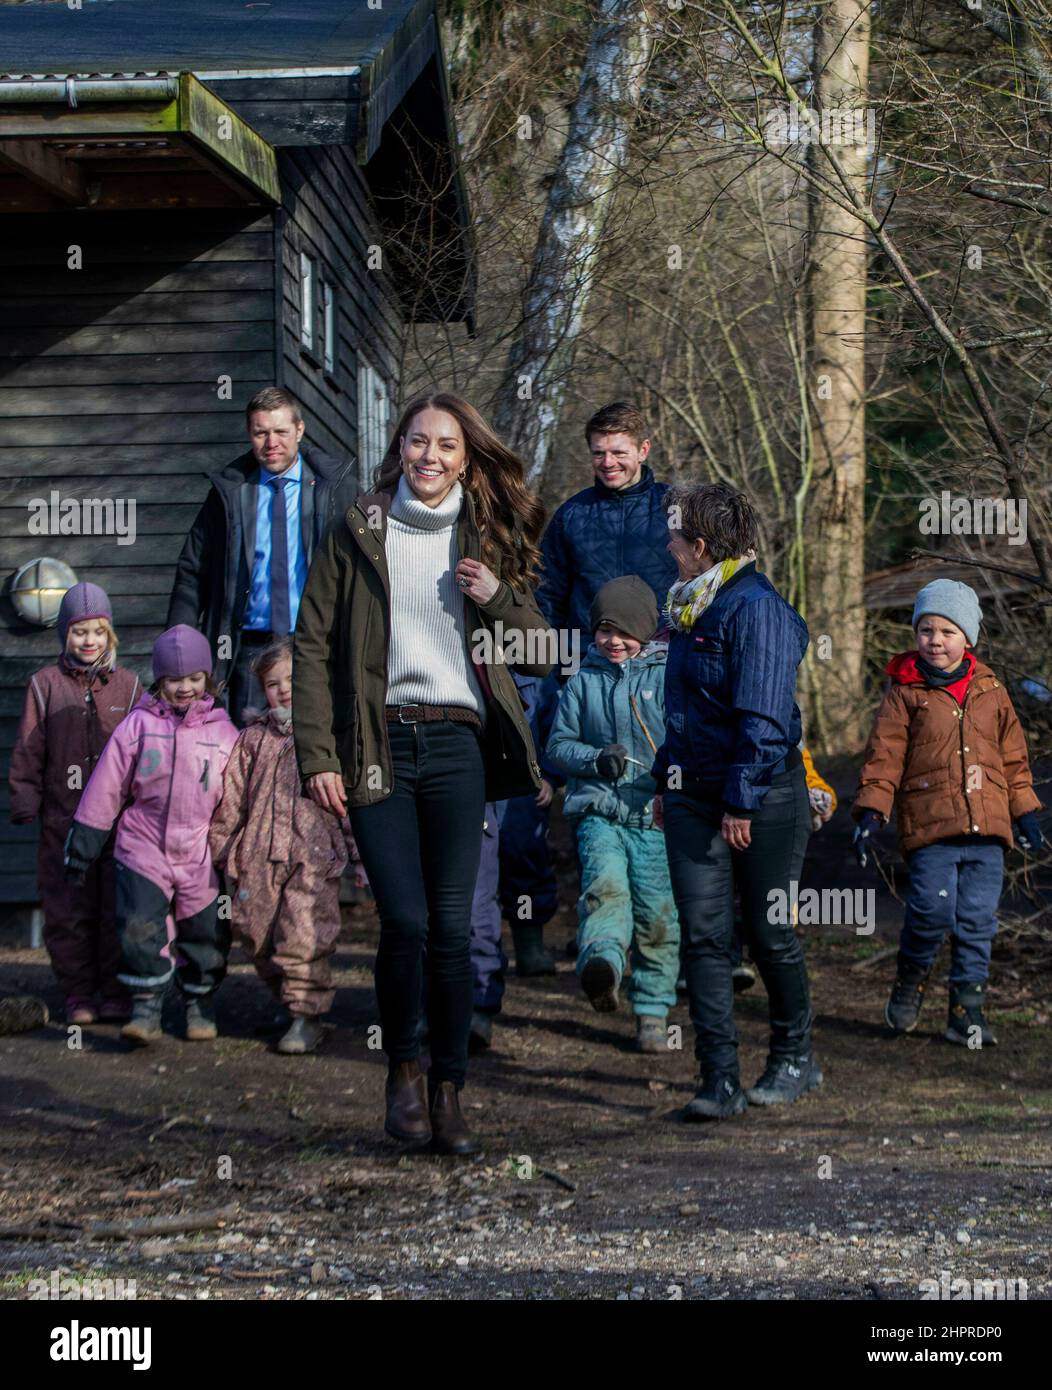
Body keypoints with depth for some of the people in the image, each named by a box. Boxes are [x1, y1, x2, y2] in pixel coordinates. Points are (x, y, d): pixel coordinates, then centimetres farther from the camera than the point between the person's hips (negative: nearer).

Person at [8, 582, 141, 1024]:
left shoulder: (128, 684, 8)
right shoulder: (46, 684, 5)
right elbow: (28, 751, 5)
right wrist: (25, 802, -1)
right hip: (63, 819, 0)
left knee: (118, 908, 0)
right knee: (68, 912, 2)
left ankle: (116, 994, 9)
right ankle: (79, 995, 12)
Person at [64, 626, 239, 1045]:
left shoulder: (223, 732, 4)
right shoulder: (138, 725, 1)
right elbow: (105, 788, 4)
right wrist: (83, 843, 4)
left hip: (201, 853, 1)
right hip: (144, 846, -1)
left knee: (205, 934, 5)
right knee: (141, 927, -13)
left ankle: (200, 1007, 26)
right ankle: (146, 1010, -1)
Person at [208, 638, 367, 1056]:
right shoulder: (253, 740, 14)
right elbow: (230, 801, 16)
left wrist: (361, 857, 6)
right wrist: (220, 854, 14)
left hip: (315, 856, -4)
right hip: (258, 859, 4)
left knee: (304, 936, -14)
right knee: (258, 937, 4)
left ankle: (306, 1014, -5)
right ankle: (293, 1003, 20)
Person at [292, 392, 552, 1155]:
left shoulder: (486, 540, 12)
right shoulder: (358, 533, 6)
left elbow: (543, 655, 12)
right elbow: (313, 645, 3)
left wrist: (498, 598, -7)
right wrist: (318, 755, -6)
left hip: (458, 745, 2)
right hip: (377, 746, -2)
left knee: (453, 926, -1)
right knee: (405, 919, -11)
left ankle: (449, 1092, 9)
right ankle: (404, 1070, 12)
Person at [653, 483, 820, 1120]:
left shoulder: (758, 609, -15)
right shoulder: (692, 609, 14)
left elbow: (762, 717, -20)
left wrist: (742, 800, -22)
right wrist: (666, 781, 22)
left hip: (763, 799, -8)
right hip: (695, 798, 8)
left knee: (770, 935, 5)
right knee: (705, 935, -1)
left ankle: (795, 1058, 25)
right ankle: (721, 1080, -2)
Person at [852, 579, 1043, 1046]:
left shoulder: (990, 691, 14)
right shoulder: (905, 693, 4)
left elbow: (1013, 756, 22)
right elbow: (883, 756, 2)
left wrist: (1025, 811, 20)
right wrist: (870, 813, -7)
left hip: (986, 829, 3)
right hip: (929, 824, -3)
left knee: (977, 920, 2)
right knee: (933, 907, -17)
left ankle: (967, 1009, 10)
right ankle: (910, 979, 9)